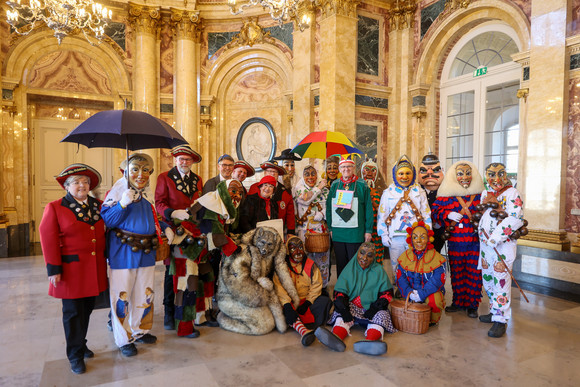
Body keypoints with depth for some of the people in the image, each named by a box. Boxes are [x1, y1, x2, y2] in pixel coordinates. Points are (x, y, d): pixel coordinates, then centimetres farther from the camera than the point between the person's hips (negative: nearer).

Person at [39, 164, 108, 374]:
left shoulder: (97, 205, 9)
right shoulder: (55, 208, -5)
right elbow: (48, 240, -9)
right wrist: (54, 269, -12)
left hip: (94, 268, 5)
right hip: (72, 269, -4)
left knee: (87, 309, 16)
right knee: (73, 312, 7)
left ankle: (81, 343, 36)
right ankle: (75, 355, 22)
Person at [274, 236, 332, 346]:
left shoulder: (311, 264, 5)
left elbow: (316, 286, 1)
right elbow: (279, 286, -15)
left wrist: (307, 303, -13)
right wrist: (287, 305, -30)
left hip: (307, 301, 2)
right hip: (290, 302, -2)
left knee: (325, 301, -22)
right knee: (280, 306, -33)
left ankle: (310, 328, -36)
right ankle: (303, 330, -51)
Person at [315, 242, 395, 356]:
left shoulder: (379, 271, 10)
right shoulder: (350, 269, 8)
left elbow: (387, 293, 4)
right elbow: (339, 292, 1)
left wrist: (374, 308, -14)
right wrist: (344, 309, -19)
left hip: (373, 307, 0)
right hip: (352, 306, 1)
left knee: (381, 315, -31)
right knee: (341, 315, -28)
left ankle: (370, 341, -59)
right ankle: (337, 338, -57)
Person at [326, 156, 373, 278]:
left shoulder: (361, 186, 0)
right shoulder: (335, 185, 8)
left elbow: (368, 209, 0)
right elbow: (329, 207, 10)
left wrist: (368, 230, -4)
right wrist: (330, 228, 5)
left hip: (356, 233, -3)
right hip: (337, 232, 3)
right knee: (341, 264, 13)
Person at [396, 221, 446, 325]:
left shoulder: (436, 257, -8)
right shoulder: (405, 256, 2)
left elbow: (438, 280, -14)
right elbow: (400, 278, -1)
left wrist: (422, 293, -25)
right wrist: (409, 292, -19)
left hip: (431, 292, -3)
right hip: (411, 292, 3)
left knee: (434, 300, -33)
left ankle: (433, 320, 1)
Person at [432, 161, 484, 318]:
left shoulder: (480, 194, 5)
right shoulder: (446, 194, 3)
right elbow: (435, 211, -1)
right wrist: (449, 215, -17)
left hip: (475, 241, 0)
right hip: (455, 241, 0)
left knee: (474, 273, 5)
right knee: (457, 272, 10)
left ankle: (472, 304, 20)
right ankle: (458, 301, 26)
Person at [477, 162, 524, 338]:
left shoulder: (512, 193, -7)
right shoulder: (485, 194, 15)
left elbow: (515, 218, -20)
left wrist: (496, 237, -24)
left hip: (503, 245, -7)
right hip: (485, 244, 8)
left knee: (501, 281, -8)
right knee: (487, 279, 15)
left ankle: (500, 320, -1)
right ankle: (495, 311, 31)